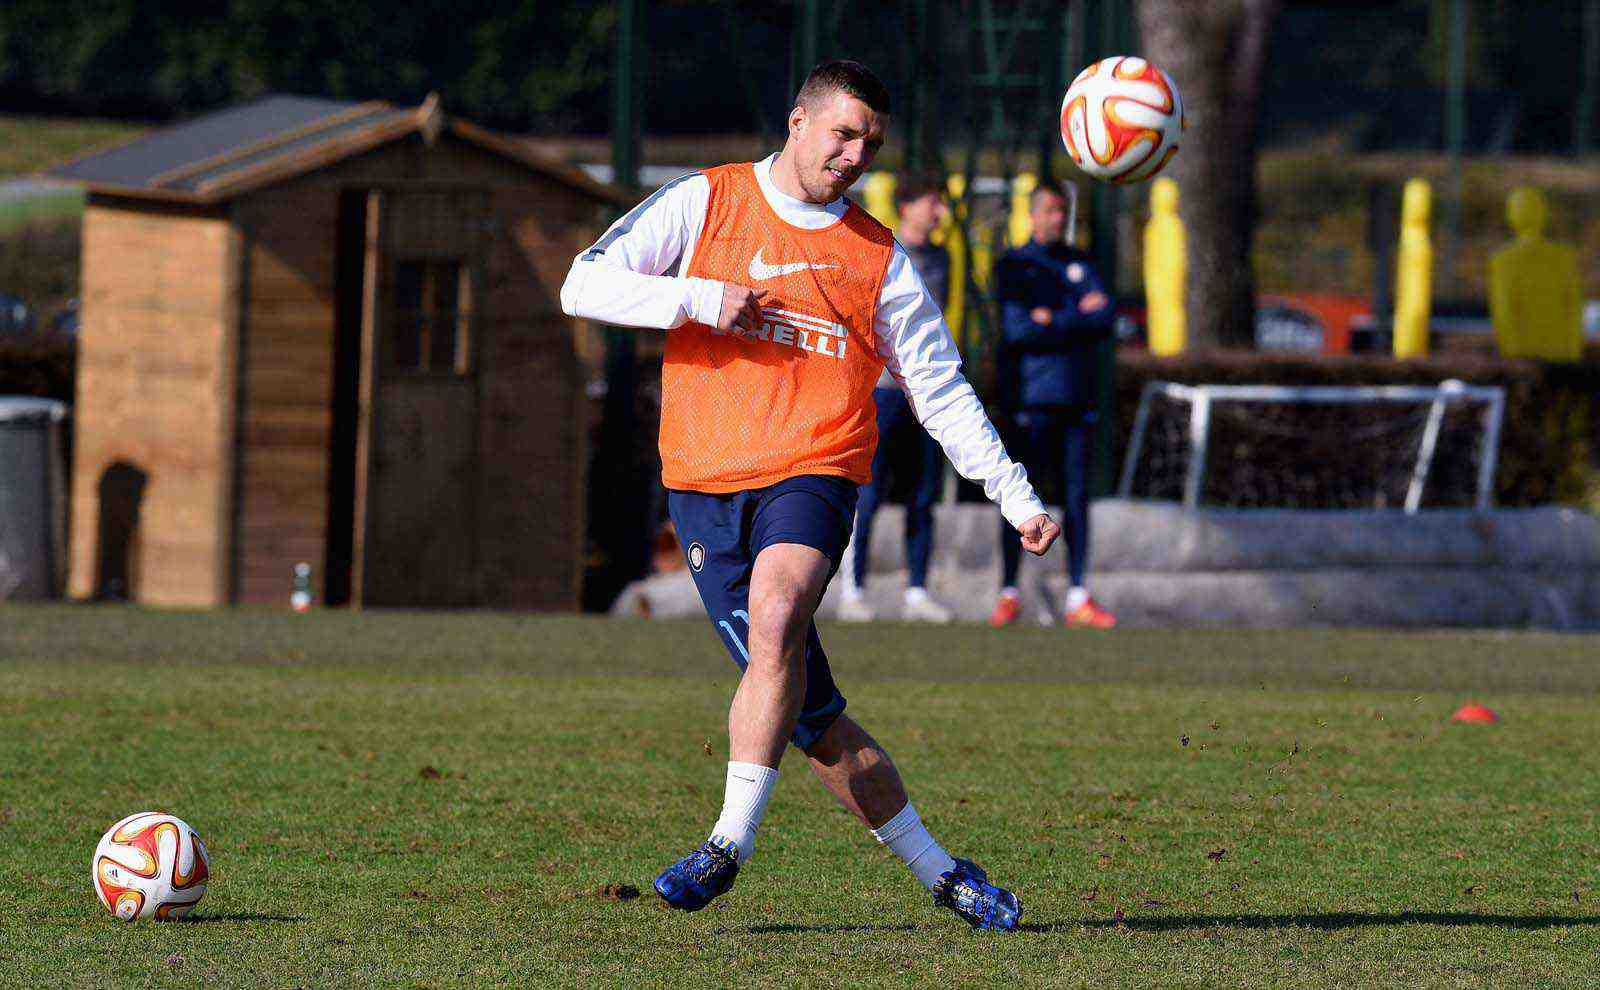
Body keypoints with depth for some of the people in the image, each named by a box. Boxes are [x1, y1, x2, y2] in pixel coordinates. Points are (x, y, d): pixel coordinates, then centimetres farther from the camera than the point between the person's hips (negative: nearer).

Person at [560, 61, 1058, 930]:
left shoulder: (877, 257, 12)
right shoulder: (705, 204, 7)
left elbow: (942, 392, 16)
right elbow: (585, 286, 0)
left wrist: (1018, 499, 10)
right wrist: (697, 299, -13)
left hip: (813, 473, 0)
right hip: (707, 481, 0)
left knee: (774, 617, -32)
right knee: (815, 722, -2)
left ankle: (732, 840, -28)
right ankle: (936, 871, 11)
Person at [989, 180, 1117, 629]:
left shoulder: (1079, 264, 15)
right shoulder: (1013, 266, 2)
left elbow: (1106, 319, 0)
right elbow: (1017, 330, -13)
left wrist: (1052, 322, -11)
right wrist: (1078, 317, -8)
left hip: (1075, 398, 4)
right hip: (1029, 398, -4)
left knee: (1076, 496, 3)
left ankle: (1078, 598, 4)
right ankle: (1009, 594, 3)